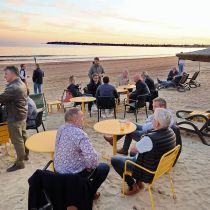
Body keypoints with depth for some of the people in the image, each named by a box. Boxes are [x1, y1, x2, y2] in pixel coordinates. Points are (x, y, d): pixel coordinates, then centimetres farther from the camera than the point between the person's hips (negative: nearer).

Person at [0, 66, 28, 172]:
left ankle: (19, 163, 9)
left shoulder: (13, 87, -25)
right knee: (23, 136, 20)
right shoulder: (21, 84, 9)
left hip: (14, 117, -10)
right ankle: (25, 155, 35)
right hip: (22, 115, 10)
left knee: (17, 140, -1)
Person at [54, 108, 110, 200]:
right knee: (104, 167, 10)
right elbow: (92, 156, -36)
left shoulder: (61, 129, -3)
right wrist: (91, 166, -15)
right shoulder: (79, 134, -29)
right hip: (74, 174, -8)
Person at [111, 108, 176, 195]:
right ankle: (139, 182, 29)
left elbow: (133, 149, -18)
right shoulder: (171, 132, -11)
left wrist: (141, 143, -2)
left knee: (114, 160, 2)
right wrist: (142, 145, -2)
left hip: (148, 174, -8)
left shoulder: (150, 139, -36)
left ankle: (133, 186, 13)